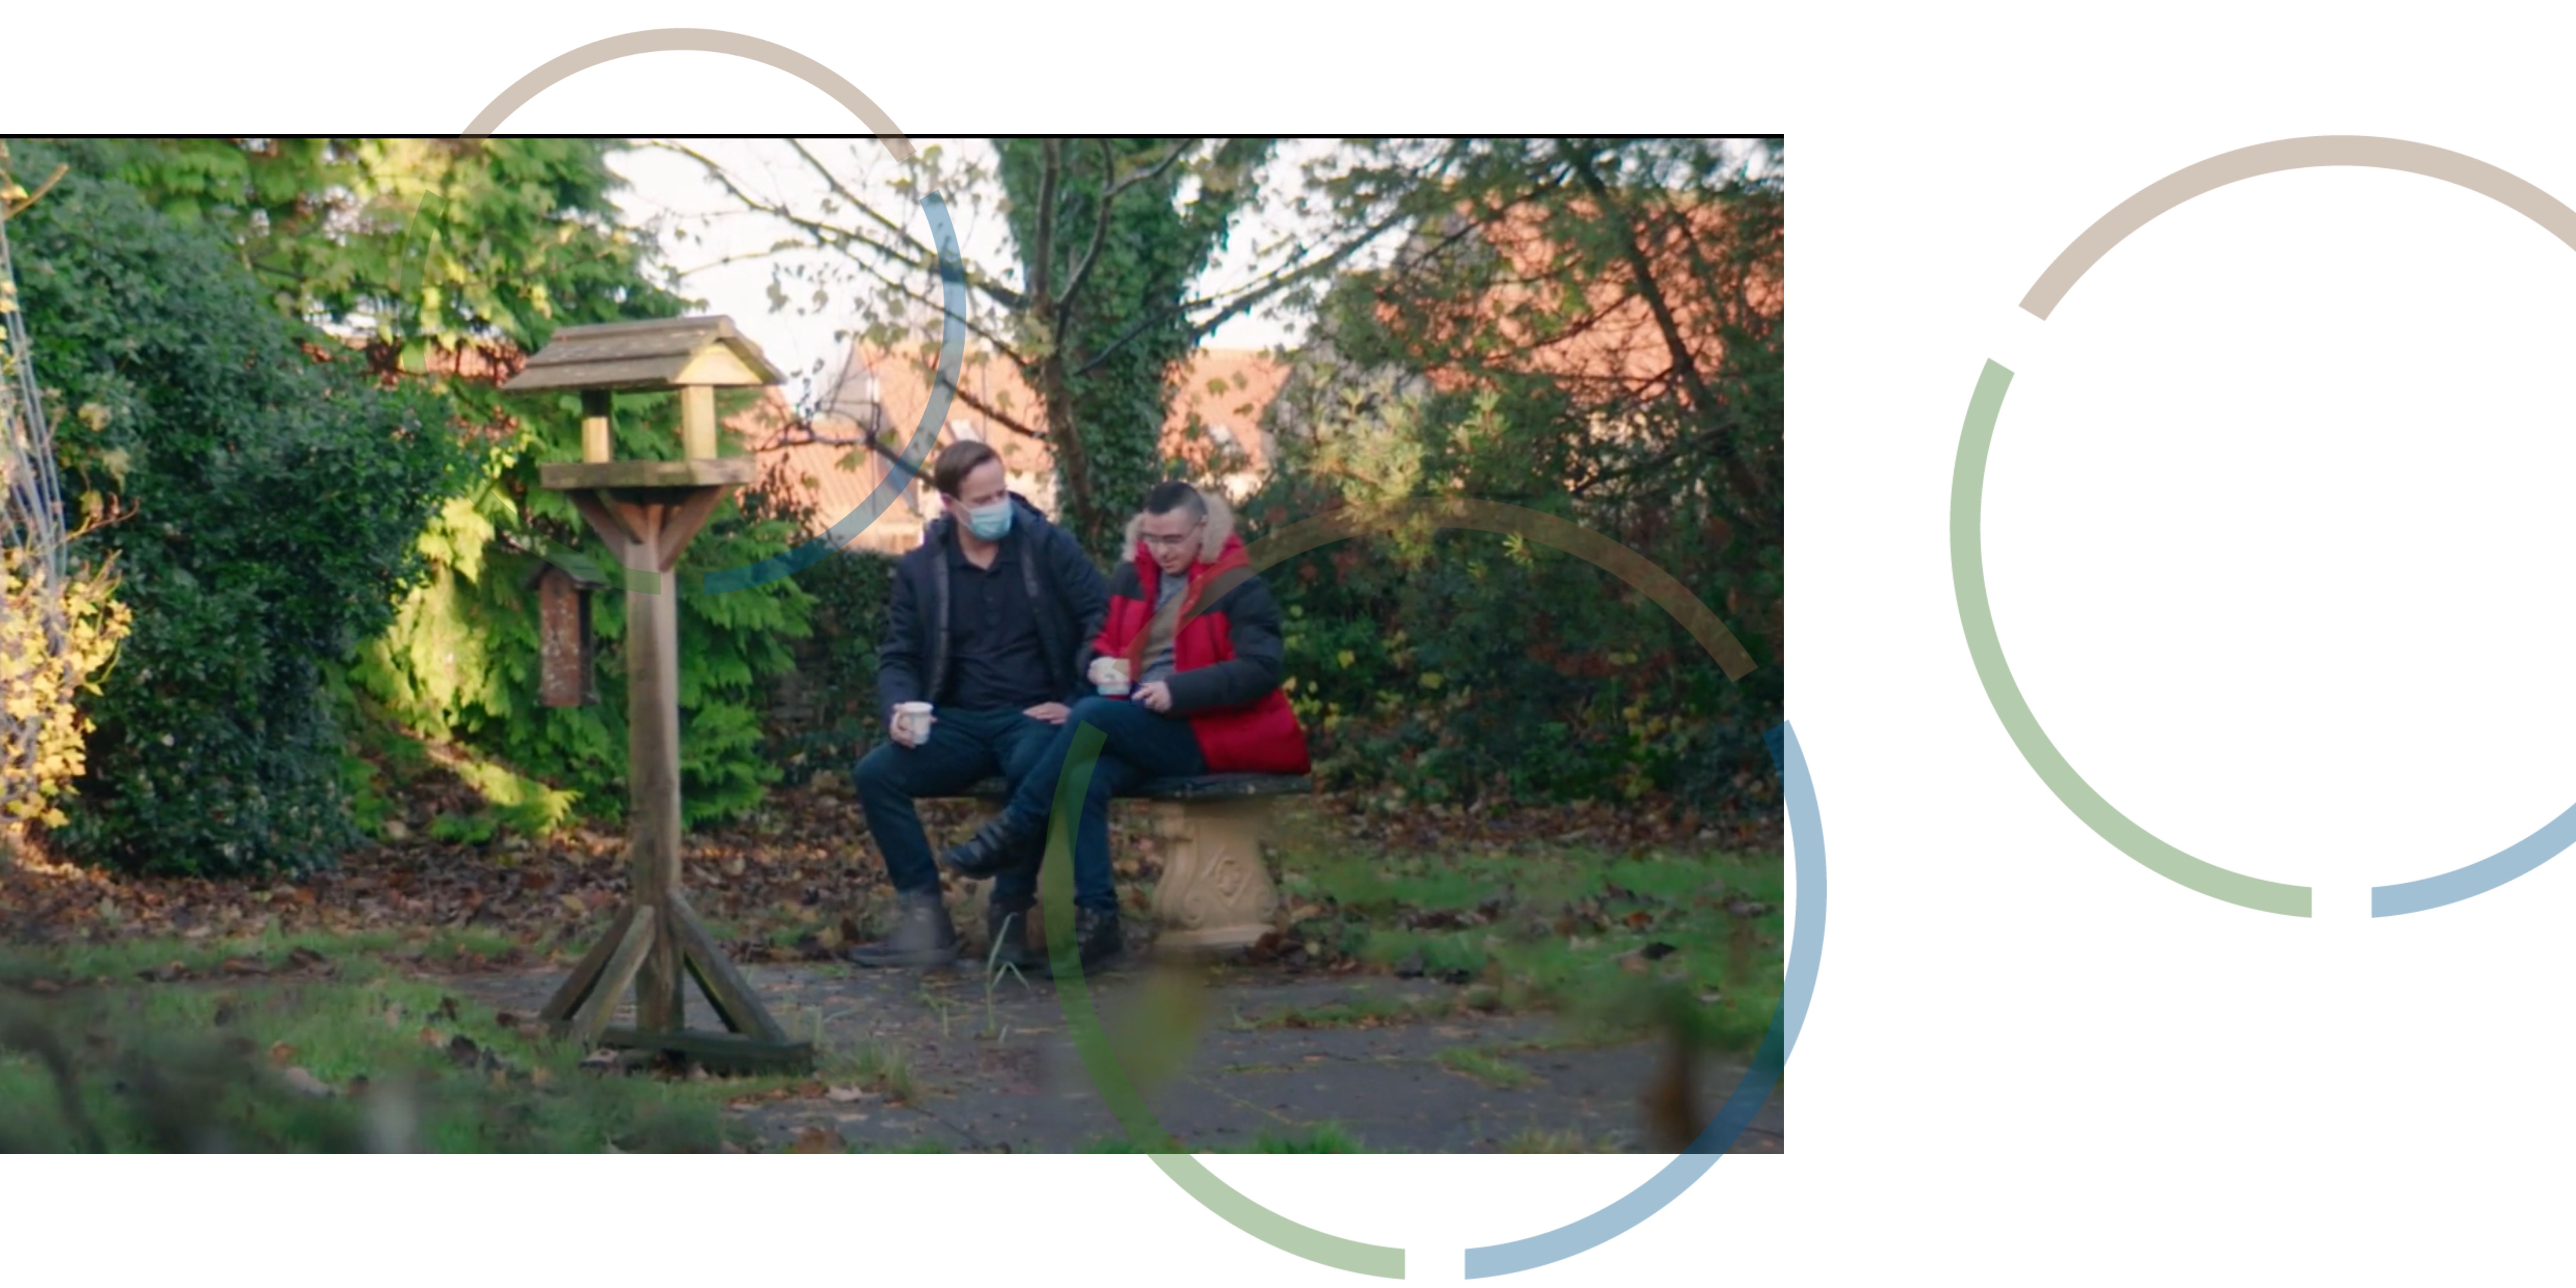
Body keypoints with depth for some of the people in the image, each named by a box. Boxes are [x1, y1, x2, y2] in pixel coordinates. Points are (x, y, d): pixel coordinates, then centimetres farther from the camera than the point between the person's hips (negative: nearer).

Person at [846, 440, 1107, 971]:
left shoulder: (1050, 546, 0)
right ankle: (925, 920, -16)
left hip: (1035, 717, -3)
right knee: (876, 773, -22)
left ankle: (1011, 916, -20)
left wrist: (1078, 704, -12)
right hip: (960, 724, 3)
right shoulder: (920, 569, 7)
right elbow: (898, 658, 10)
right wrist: (900, 708, -12)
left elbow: (1102, 621, -3)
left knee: (1034, 768, -39)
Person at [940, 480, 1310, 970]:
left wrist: (1178, 690, -24)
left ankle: (1013, 832, -20)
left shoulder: (1238, 588, -5)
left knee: (1092, 715, -30)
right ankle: (1096, 918, -31)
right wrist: (1099, 663, -5)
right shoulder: (1131, 576, 13)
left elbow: (1261, 670, -14)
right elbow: (1097, 639, 21)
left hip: (1208, 732, -5)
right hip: (1140, 728, 6)